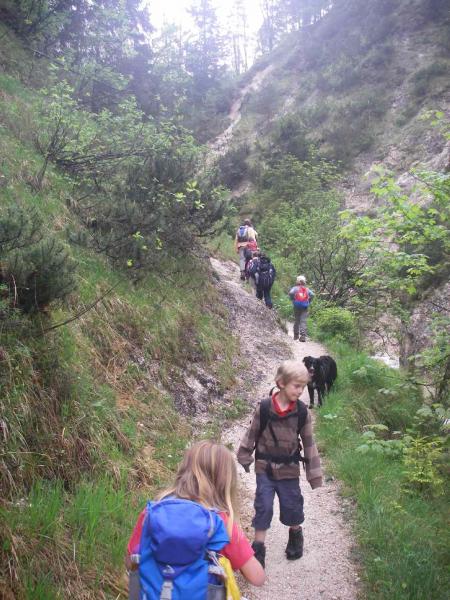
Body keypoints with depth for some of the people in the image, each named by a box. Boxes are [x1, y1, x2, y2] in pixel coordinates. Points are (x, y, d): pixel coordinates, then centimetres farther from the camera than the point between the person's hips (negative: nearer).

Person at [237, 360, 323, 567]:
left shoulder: (302, 412, -10)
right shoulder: (264, 408, -15)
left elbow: (309, 443, -3)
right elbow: (252, 434, -3)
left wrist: (314, 474, -1)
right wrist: (244, 457, 4)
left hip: (289, 469, 1)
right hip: (265, 467, -1)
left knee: (292, 506, 12)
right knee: (263, 506, 1)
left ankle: (296, 535, 42)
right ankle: (258, 548, 17)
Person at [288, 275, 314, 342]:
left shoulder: (295, 288, 0)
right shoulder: (307, 289, 7)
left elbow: (291, 293, -19)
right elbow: (312, 294, -7)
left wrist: (293, 300, -5)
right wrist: (309, 301, 3)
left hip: (297, 307, 0)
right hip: (305, 307, 0)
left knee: (296, 320, 13)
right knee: (303, 321, -3)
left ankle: (296, 335, 20)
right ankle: (303, 336, -15)